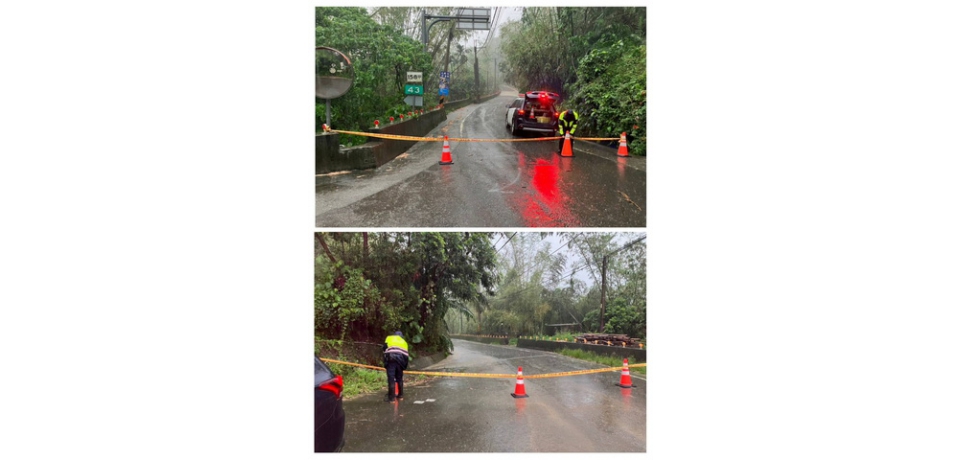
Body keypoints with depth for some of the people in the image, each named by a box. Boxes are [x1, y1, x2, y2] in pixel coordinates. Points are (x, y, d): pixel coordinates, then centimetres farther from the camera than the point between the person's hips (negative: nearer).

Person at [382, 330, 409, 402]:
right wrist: (404, 366, 24)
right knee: (399, 378, 18)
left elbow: (385, 349, 10)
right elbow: (407, 356, 21)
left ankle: (391, 398, -9)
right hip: (400, 360, 4)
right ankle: (400, 395, 27)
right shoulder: (404, 342, 29)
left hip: (391, 359, -3)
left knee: (391, 379, -6)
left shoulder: (389, 338, 22)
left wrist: (385, 362, 16)